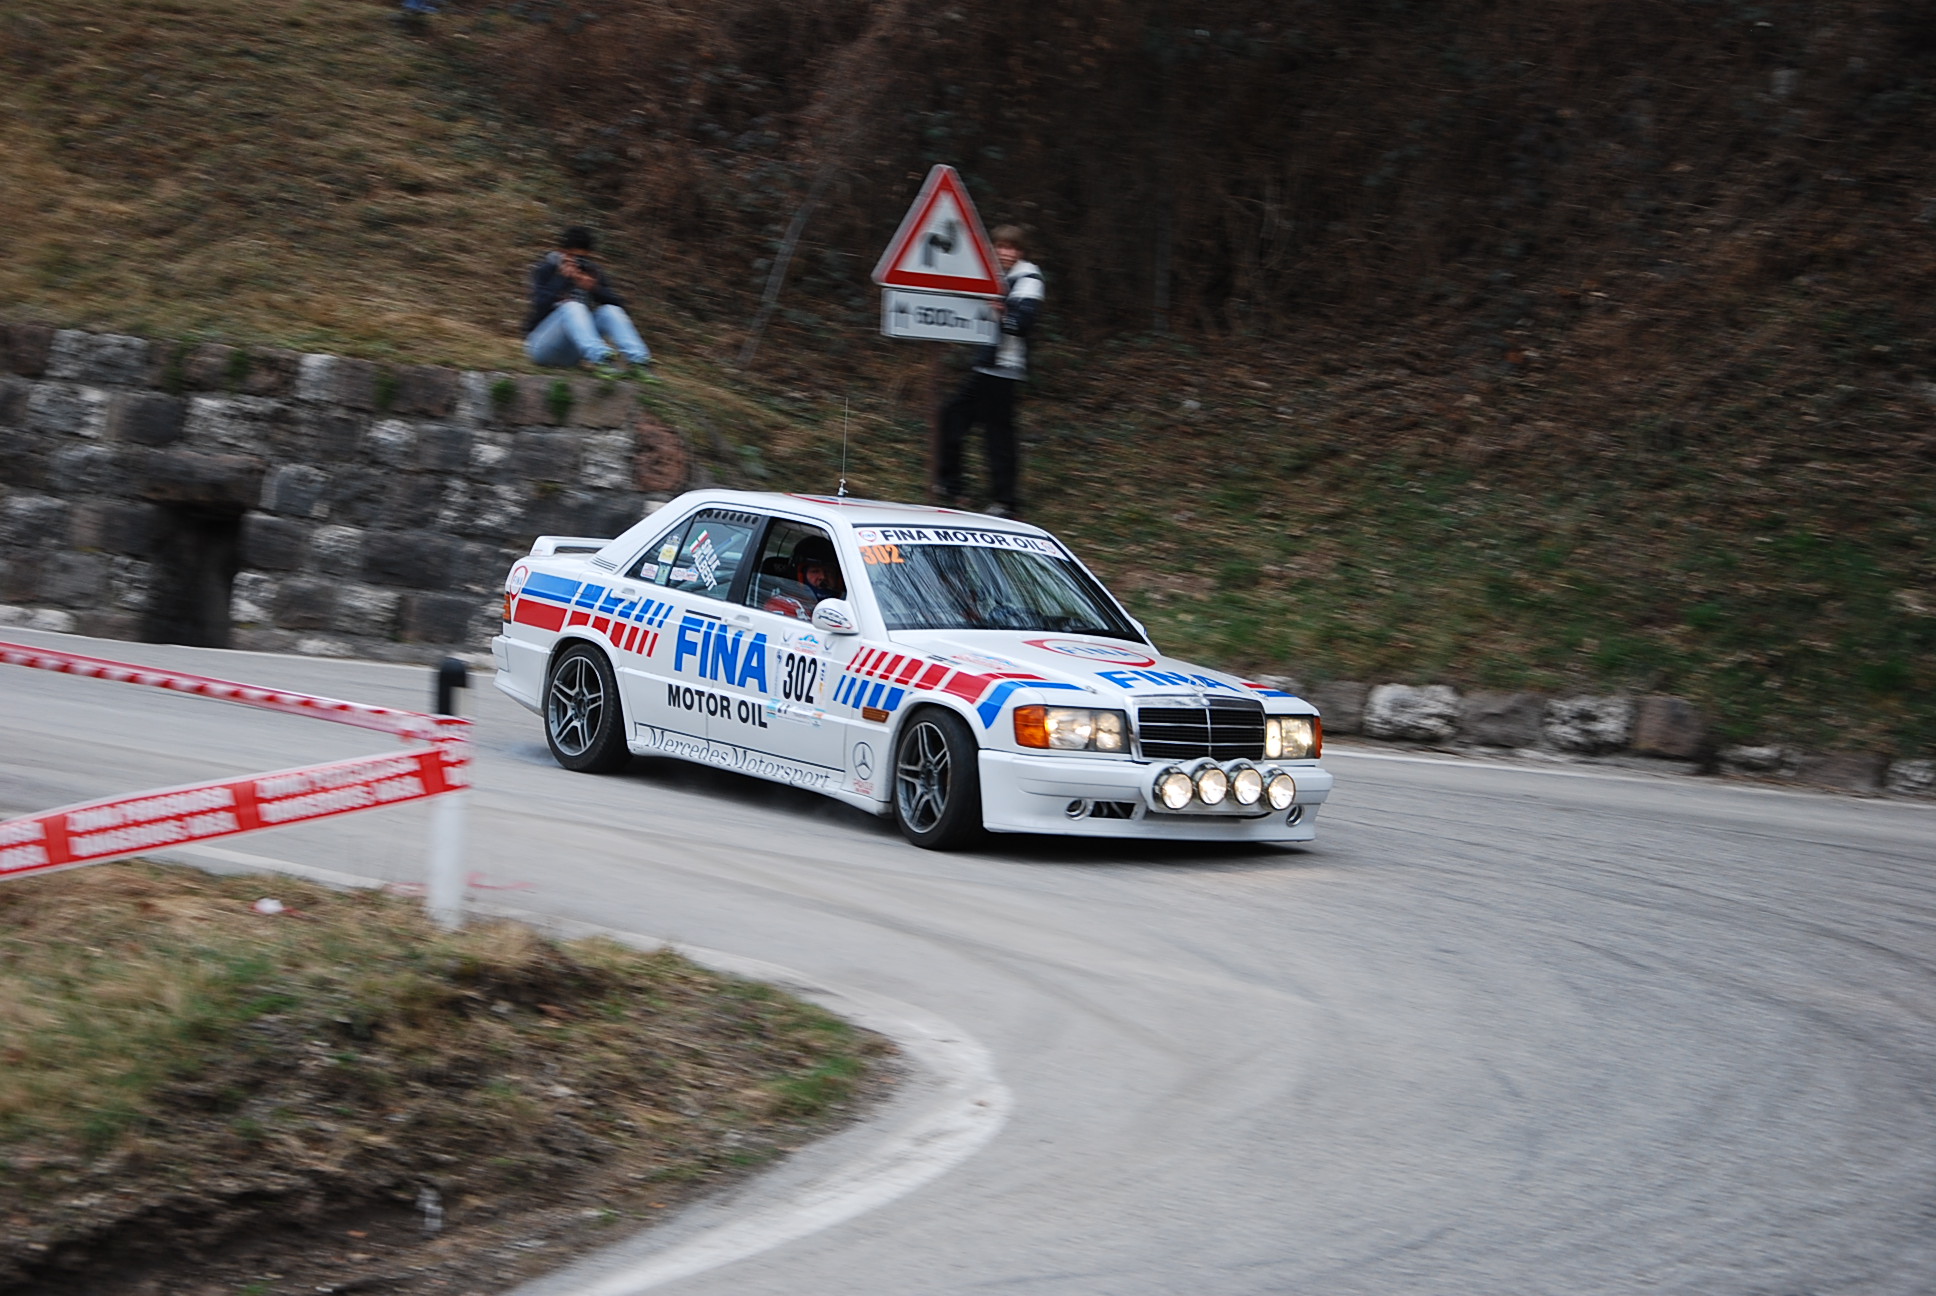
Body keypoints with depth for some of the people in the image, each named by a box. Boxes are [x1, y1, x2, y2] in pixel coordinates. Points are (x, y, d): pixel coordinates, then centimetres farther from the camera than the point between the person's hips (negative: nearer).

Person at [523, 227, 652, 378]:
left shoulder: (593, 273, 11)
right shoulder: (545, 270, 0)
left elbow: (618, 303, -1)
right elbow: (540, 307, -17)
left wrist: (595, 288, -16)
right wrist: (561, 279, -19)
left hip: (574, 352, 4)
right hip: (542, 344, -4)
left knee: (610, 310, -17)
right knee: (572, 307, -31)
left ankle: (638, 361, -43)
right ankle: (598, 359, -58)